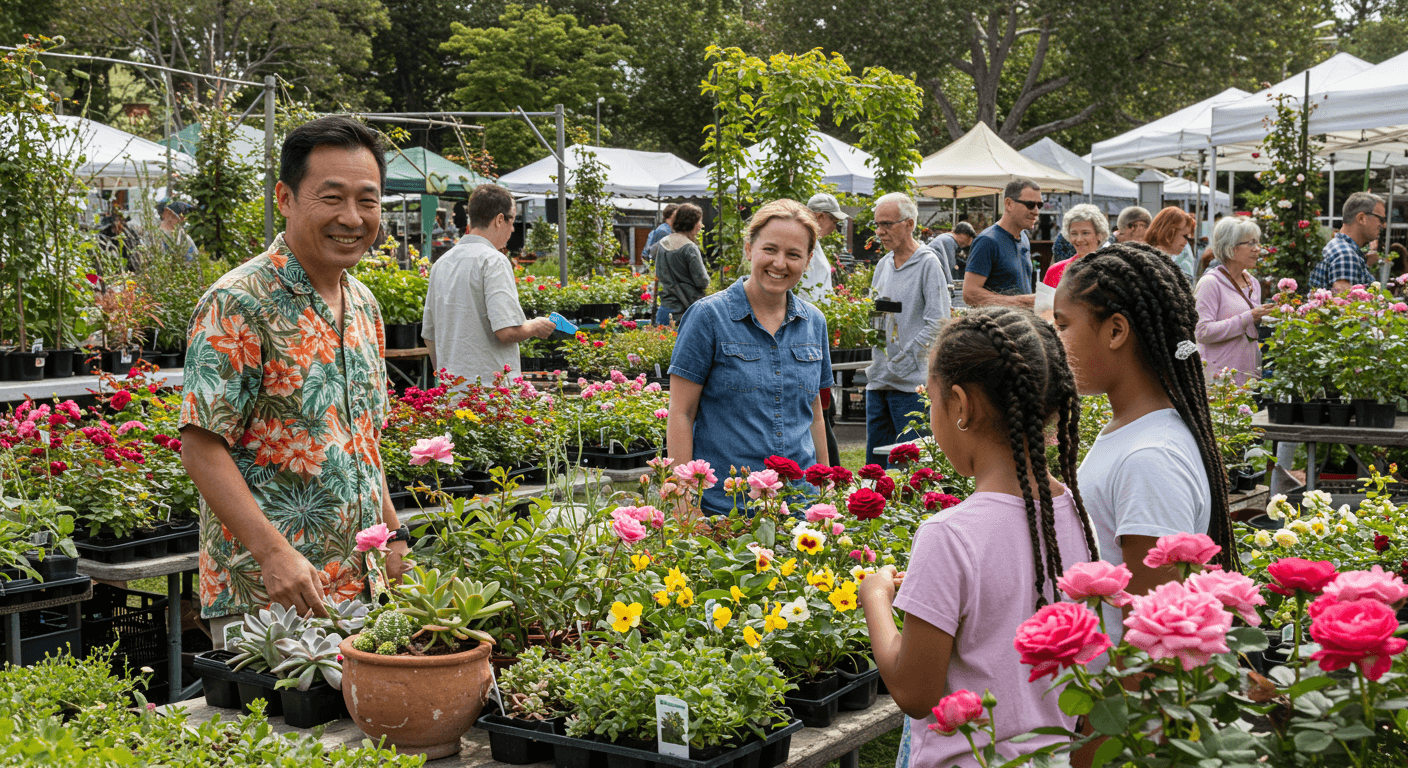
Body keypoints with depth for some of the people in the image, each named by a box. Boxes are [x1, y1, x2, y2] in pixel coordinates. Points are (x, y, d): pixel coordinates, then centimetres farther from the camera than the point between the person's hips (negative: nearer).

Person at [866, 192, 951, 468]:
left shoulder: (928, 263, -7)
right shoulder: (883, 265, 15)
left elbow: (938, 321, -14)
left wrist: (903, 362, -15)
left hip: (910, 383, -7)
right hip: (878, 380, 8)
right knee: (875, 463, 11)